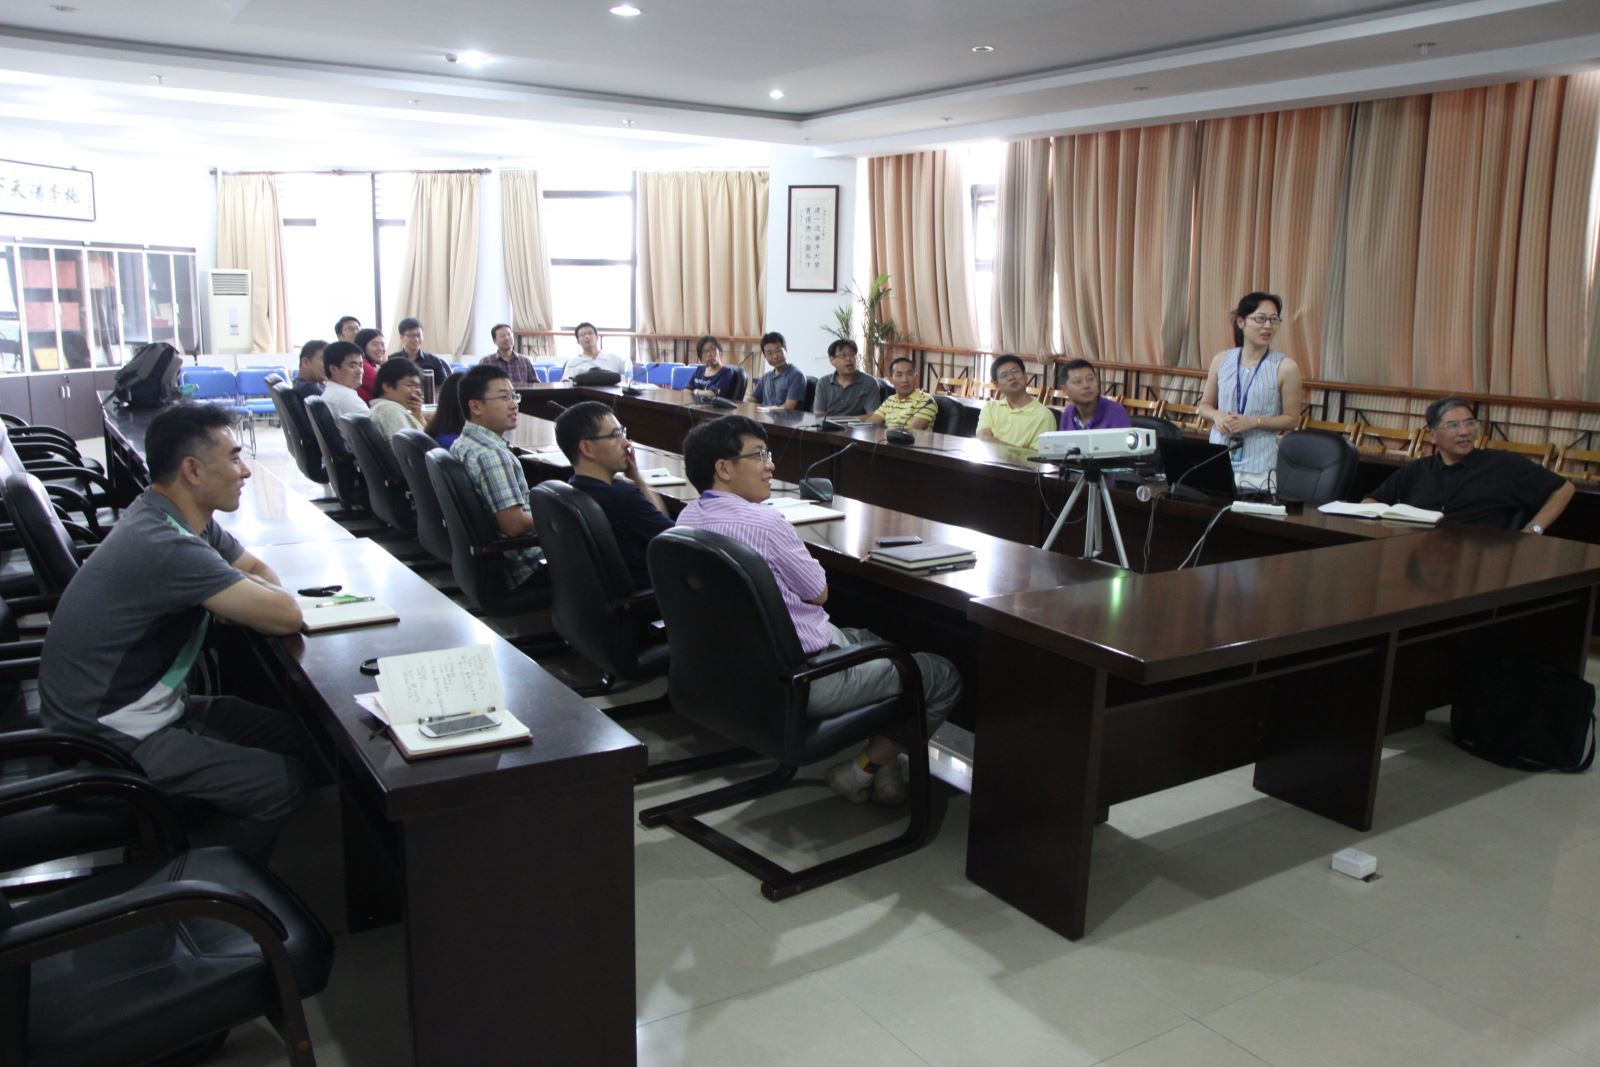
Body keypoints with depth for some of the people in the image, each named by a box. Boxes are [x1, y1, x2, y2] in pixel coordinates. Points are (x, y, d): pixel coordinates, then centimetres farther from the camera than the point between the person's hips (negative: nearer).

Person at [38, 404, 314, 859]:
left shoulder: (182, 515, 1)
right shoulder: (165, 546, -30)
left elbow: (262, 571, 12)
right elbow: (286, 615, -29)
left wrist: (239, 593, -11)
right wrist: (243, 592, -7)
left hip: (150, 703, 10)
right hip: (110, 737, -10)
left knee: (299, 737, 7)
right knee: (285, 783, -15)